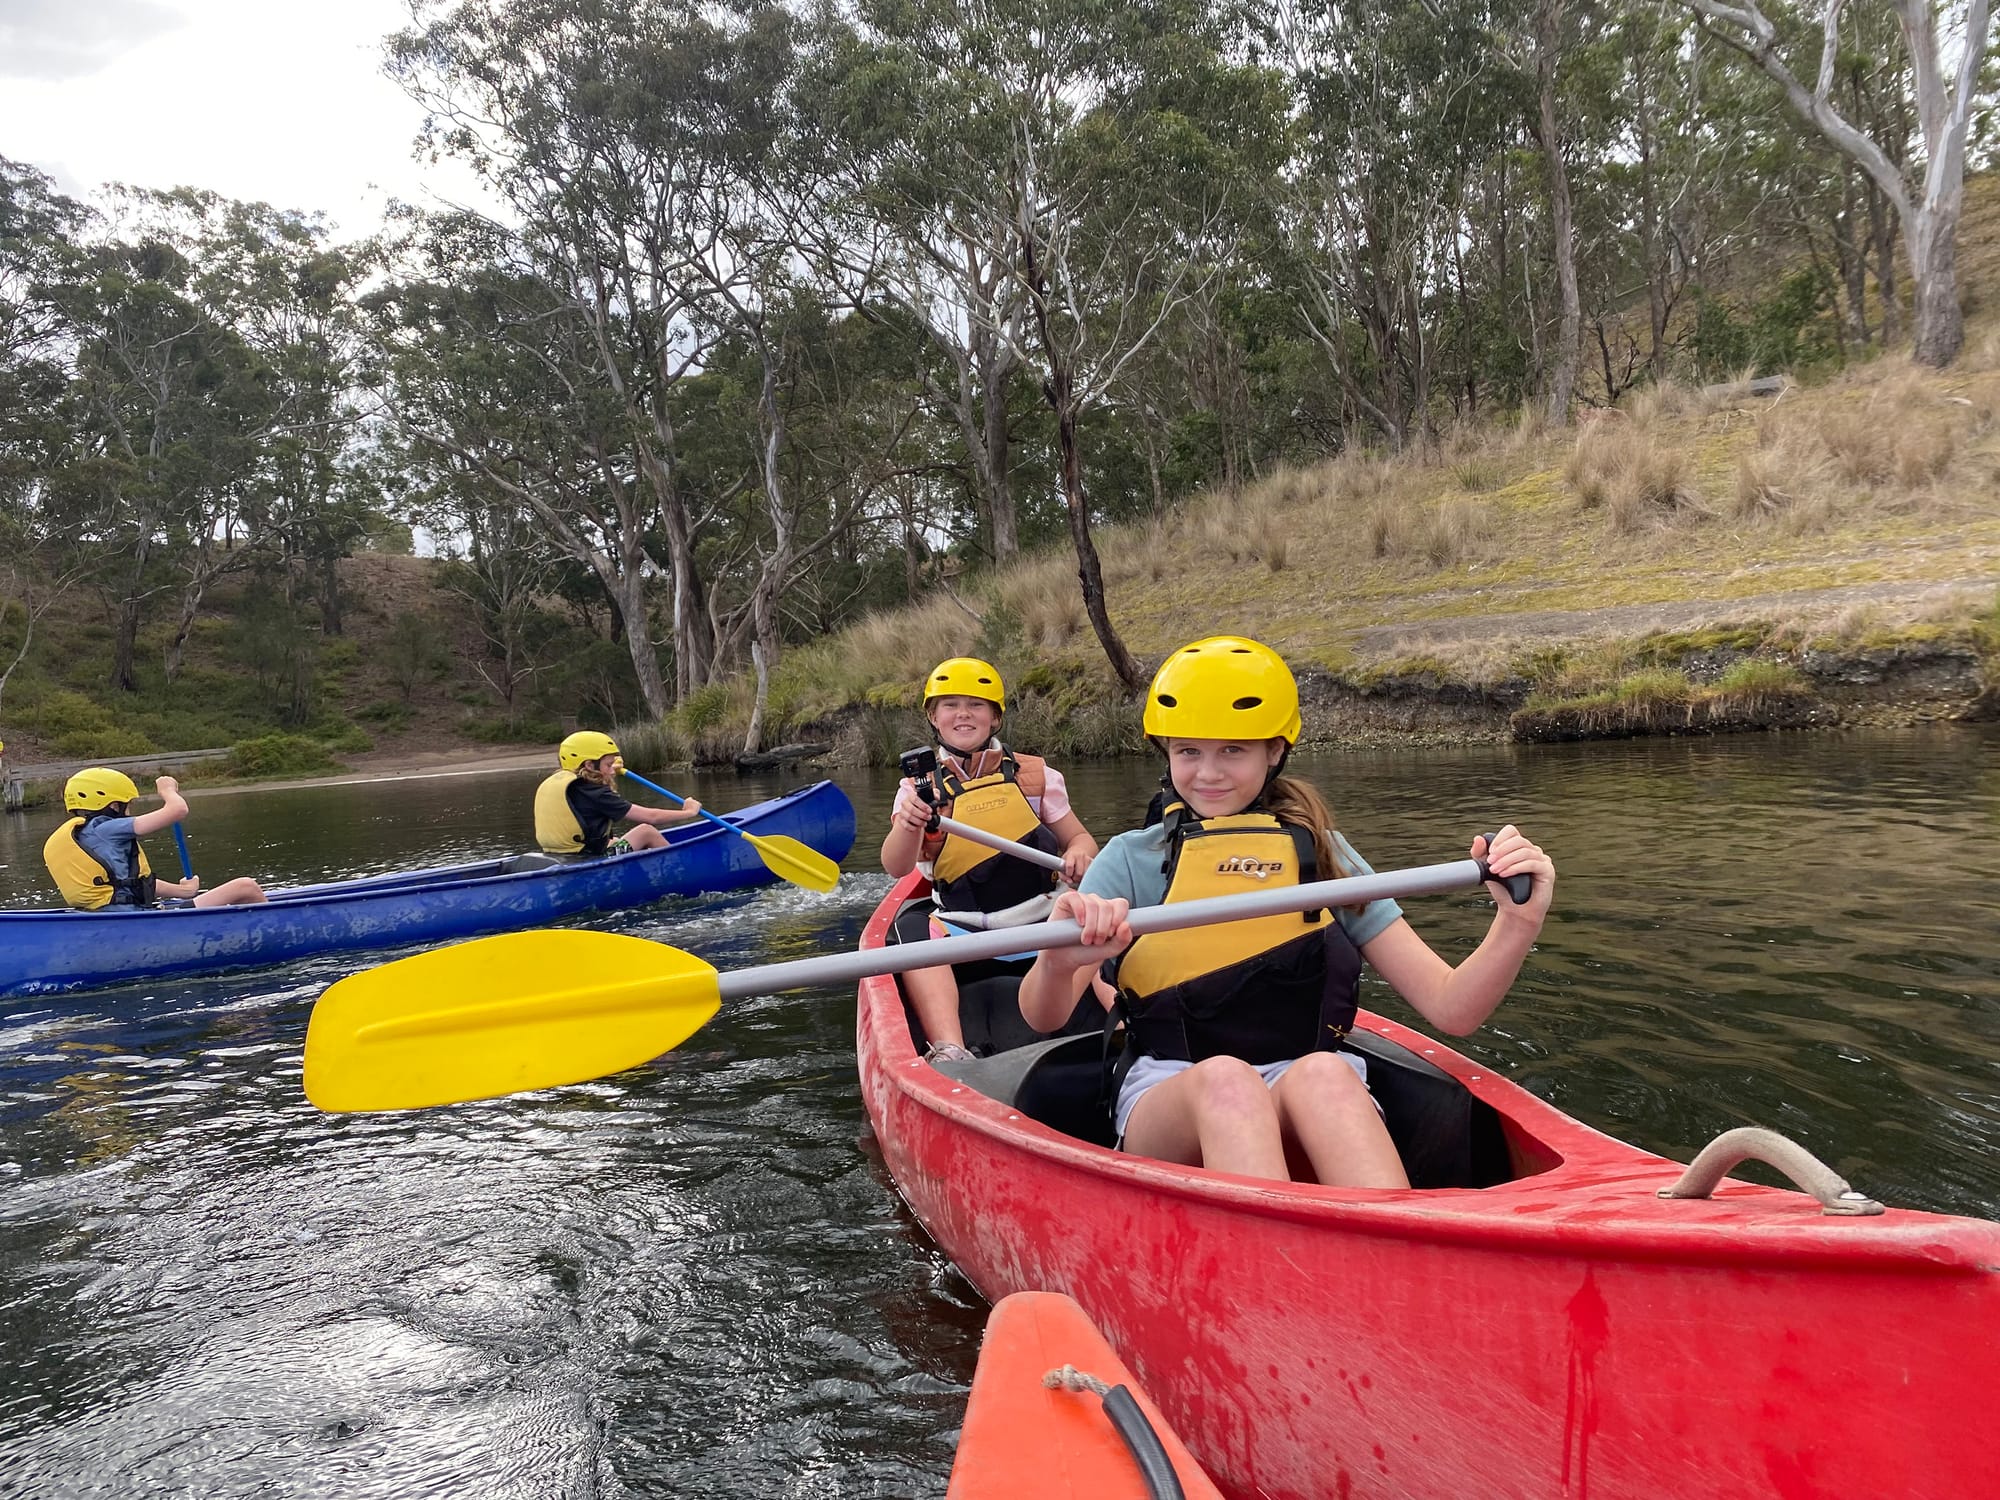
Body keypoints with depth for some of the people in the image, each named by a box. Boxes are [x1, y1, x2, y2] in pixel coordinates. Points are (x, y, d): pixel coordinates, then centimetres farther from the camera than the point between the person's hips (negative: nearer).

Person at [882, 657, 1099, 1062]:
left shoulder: (1034, 775, 7)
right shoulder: (919, 789, 5)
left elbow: (1080, 838, 11)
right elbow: (896, 867, -10)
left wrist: (1079, 854, -14)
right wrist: (908, 825, -33)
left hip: (1042, 921, 0)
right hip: (964, 931, 0)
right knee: (913, 931, -31)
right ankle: (950, 1050, -42)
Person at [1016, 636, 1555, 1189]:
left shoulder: (1321, 854, 12)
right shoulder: (1133, 859, 9)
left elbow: (1449, 1008, 6)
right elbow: (1041, 1016, -4)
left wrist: (1518, 924, -13)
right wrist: (1058, 961, -27)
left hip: (1312, 1101, 1)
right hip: (1168, 1101, -1)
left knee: (1323, 1074, -34)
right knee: (1225, 1078, -36)